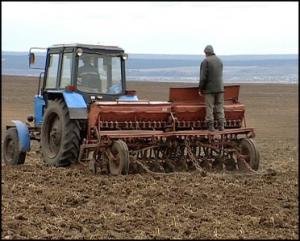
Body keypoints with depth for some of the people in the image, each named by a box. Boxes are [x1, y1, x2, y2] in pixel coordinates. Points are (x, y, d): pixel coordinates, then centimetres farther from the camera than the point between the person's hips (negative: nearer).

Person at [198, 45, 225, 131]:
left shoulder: (205, 61, -9)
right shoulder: (219, 61, 10)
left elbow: (203, 77, -13)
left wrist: (200, 89, -4)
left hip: (209, 88, -5)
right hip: (220, 88, 5)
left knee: (209, 108, -1)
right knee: (220, 107, 7)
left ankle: (210, 126, -2)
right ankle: (221, 125, 4)